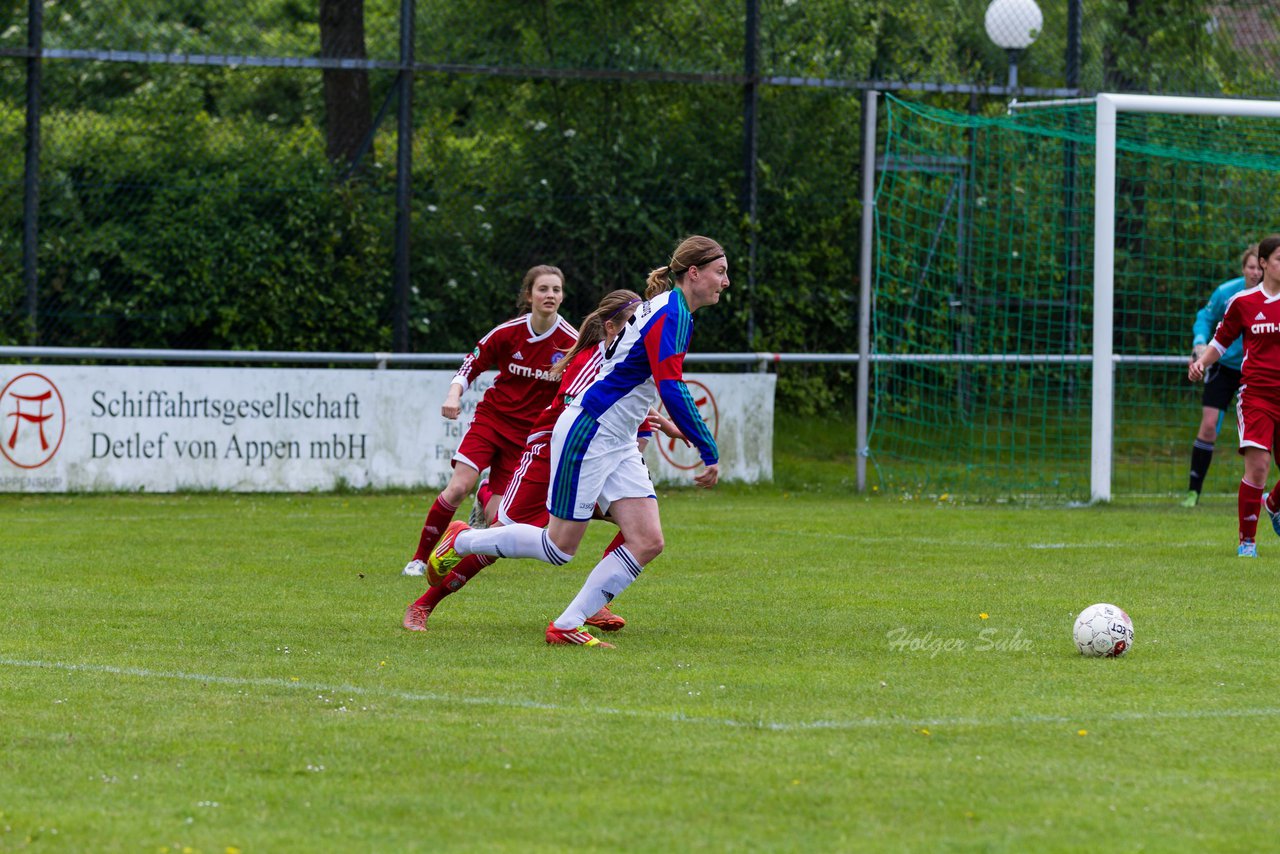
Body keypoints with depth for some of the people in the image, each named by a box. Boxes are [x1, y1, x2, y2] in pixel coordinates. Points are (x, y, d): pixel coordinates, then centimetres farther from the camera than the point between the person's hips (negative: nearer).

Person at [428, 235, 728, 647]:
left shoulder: (668, 310, 11)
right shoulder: (671, 315, -19)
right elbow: (672, 389, -29)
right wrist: (709, 453, -26)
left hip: (618, 443, 10)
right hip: (587, 434, -10)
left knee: (648, 542, -3)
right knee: (560, 547, -1)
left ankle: (567, 626, 0)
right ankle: (461, 541, 20)